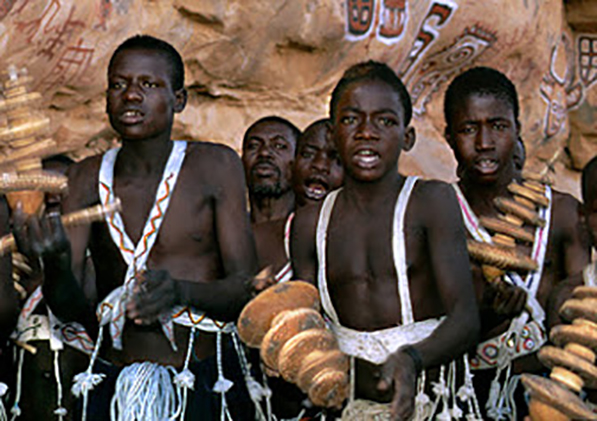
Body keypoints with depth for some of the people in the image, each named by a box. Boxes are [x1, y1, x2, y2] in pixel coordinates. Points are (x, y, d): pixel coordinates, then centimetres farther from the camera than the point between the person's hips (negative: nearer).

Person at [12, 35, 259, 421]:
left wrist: (183, 291, -28)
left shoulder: (214, 165, -3)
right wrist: (56, 259, -27)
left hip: (202, 388, -2)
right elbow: (68, 307, -4)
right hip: (110, 390, 2)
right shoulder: (87, 179, 5)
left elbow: (246, 289, -8)